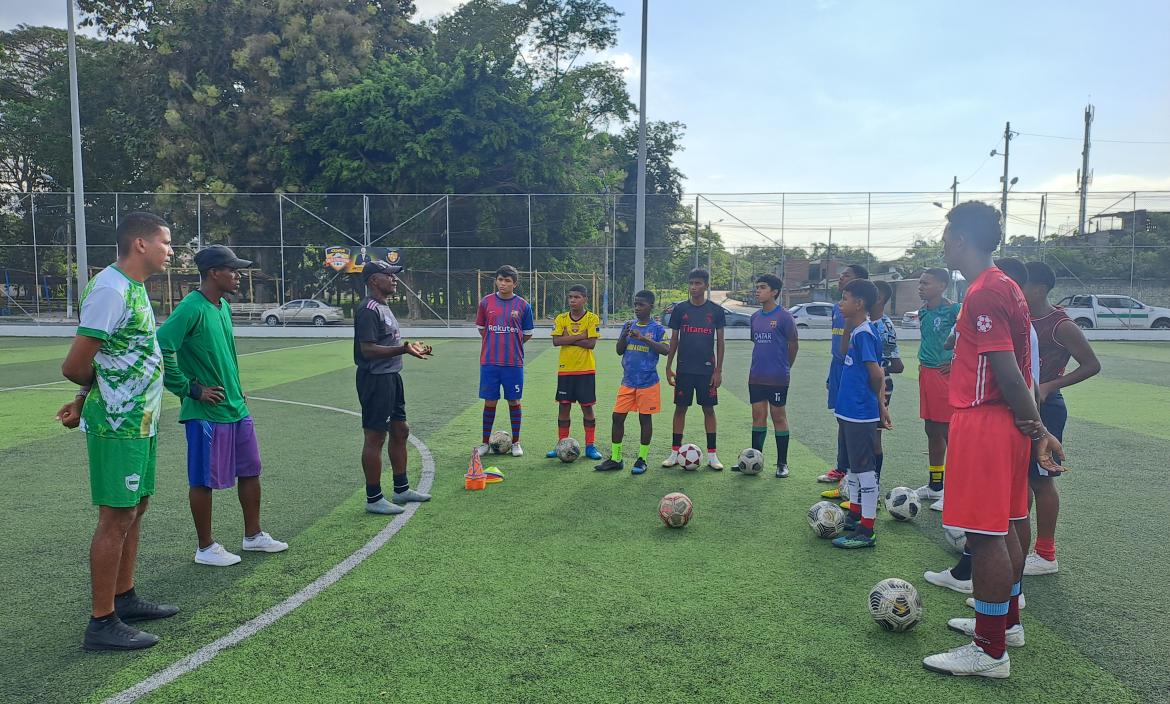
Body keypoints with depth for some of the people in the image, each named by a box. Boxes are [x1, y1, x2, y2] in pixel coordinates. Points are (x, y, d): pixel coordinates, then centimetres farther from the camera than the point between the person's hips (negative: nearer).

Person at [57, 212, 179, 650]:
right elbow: (74, 367, -19)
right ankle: (102, 623, 7)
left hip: (138, 422, 9)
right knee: (116, 517, -3)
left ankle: (124, 599, 29)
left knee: (135, 508, 16)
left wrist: (86, 398, 8)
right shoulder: (110, 289, -19)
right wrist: (89, 394, 0)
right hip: (119, 426, -9)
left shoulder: (134, 287, 12)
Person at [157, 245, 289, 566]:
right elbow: (160, 350, -25)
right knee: (204, 481, 5)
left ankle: (253, 536, 30)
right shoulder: (191, 308, -17)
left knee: (250, 471, 15)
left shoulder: (224, 307, 10)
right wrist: (191, 389, -18)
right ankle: (206, 548, 19)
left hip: (236, 408, 9)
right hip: (206, 412, -9)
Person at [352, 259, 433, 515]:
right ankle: (374, 498, 7)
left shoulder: (383, 307, 16)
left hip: (392, 376, 11)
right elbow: (368, 349, -24)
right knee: (375, 437, -3)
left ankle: (401, 489, 28)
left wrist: (410, 344, 14)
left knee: (400, 431, 16)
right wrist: (402, 349, -31)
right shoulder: (368, 310, -17)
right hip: (375, 379, -11)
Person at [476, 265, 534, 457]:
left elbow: (528, 333, 11)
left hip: (514, 362, 0)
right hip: (489, 362, 1)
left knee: (514, 401, 6)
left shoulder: (523, 305, 1)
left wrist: (511, 345, 8)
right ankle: (485, 443, 17)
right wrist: (495, 344, 11)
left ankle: (516, 443, 18)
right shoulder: (486, 302, 3)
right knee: (490, 402, 5)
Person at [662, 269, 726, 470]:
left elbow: (720, 341, 3)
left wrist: (718, 370, -3)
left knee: (709, 409, 4)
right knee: (680, 408, 5)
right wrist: (668, 366, 3)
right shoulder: (680, 309, 3)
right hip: (684, 369, 1)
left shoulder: (716, 311, 0)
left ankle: (711, 455, 12)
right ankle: (675, 452, 13)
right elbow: (674, 339, 7)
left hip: (707, 369, -1)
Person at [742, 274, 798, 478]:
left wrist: (784, 368, 6)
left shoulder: (784, 317, -9)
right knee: (758, 416, 10)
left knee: (779, 417, 3)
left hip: (777, 378, -5)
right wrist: (760, 365, 13)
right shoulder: (755, 317, 9)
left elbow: (794, 346, -2)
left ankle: (782, 463, 13)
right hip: (756, 377, 5)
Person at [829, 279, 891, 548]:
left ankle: (866, 532, 6)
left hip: (861, 414, -10)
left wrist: (876, 400, -6)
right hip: (850, 412, 10)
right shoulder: (857, 331, 10)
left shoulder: (864, 334, -18)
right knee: (854, 465, 19)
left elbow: (876, 373, -24)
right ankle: (854, 516, 34)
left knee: (864, 468, -2)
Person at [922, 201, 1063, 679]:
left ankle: (990, 651, 5)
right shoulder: (1002, 286, 14)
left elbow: (1009, 372, -21)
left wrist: (1037, 429, -15)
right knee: (1007, 527, 19)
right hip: (1009, 424, 10)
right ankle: (1007, 622, 33)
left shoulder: (984, 293, -18)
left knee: (985, 535, -4)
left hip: (983, 425, -10)